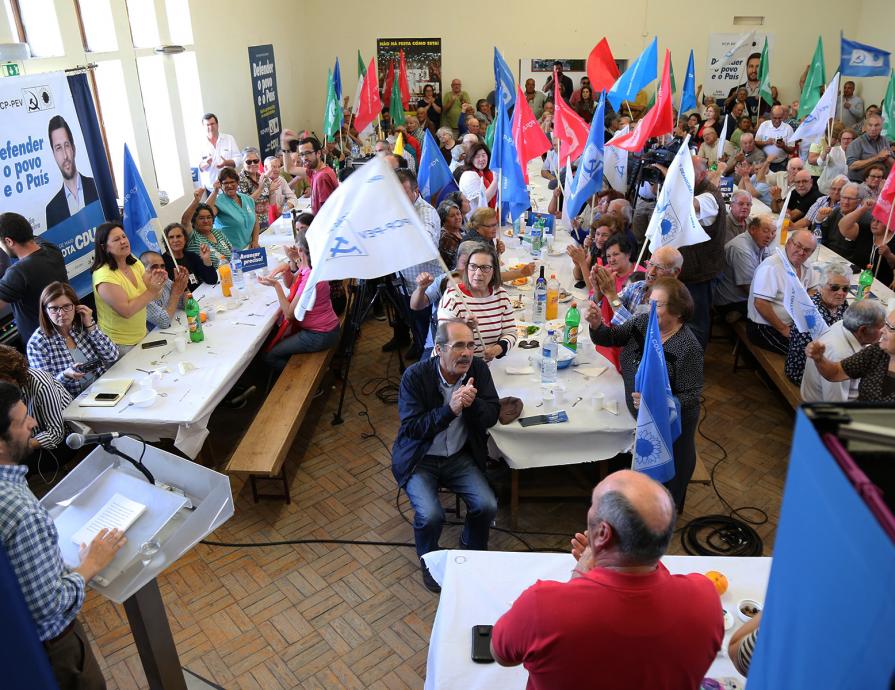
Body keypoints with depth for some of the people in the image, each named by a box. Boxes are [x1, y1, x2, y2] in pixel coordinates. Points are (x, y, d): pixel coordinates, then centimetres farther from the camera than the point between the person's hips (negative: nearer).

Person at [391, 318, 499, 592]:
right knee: (430, 515, -23)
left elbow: (492, 417, -5)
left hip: (460, 457, 3)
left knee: (487, 506, -16)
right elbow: (411, 428, -21)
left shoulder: (478, 369, -7)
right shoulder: (415, 376, -18)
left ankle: (472, 552, 17)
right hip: (420, 459, -3)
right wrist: (450, 409, -32)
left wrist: (473, 403, -27)